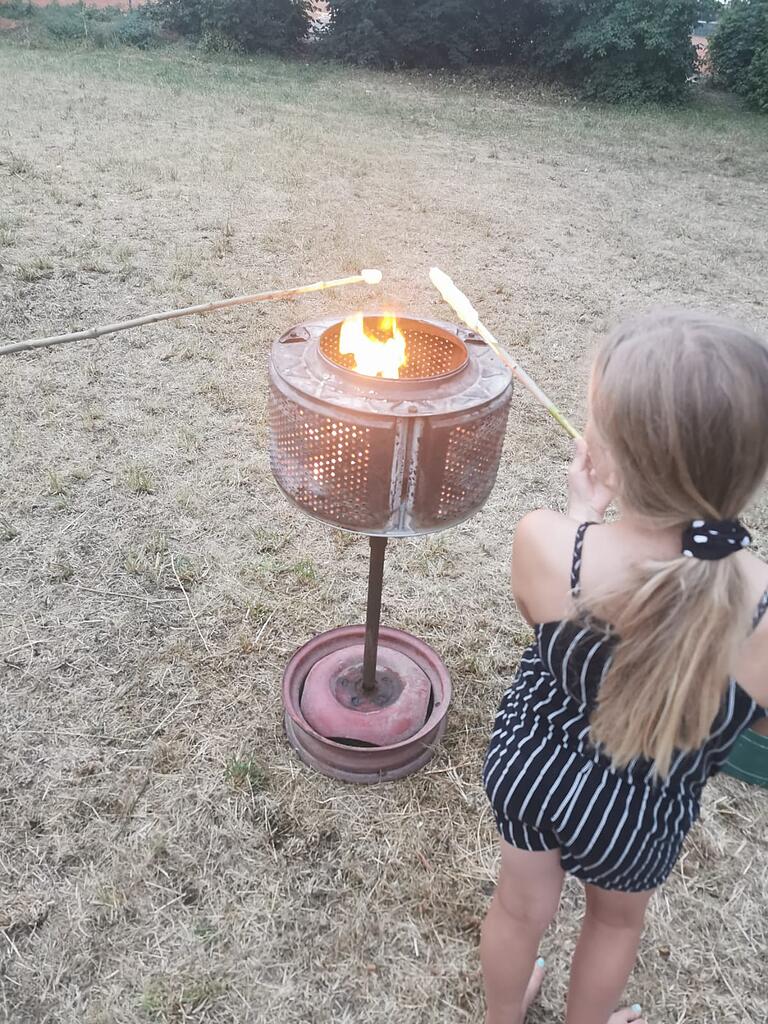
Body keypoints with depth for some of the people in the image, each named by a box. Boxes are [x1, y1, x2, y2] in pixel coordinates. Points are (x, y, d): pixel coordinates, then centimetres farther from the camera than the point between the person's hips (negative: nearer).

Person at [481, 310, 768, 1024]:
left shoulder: (544, 541, -33)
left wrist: (585, 513, 0)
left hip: (528, 765, 1)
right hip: (635, 814, -1)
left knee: (521, 905, 31)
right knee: (615, 920, 34)